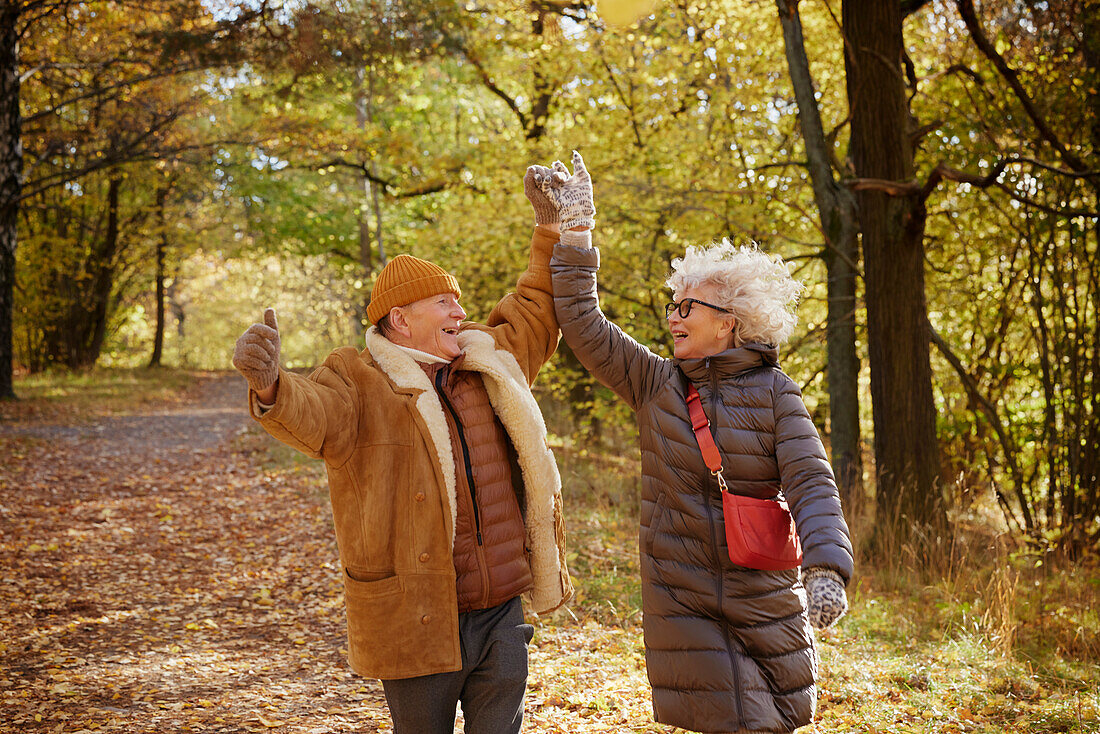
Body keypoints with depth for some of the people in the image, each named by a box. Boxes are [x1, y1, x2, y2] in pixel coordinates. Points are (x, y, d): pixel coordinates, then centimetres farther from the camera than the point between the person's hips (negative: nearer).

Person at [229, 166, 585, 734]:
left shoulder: (489, 360, 11)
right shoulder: (358, 382, -8)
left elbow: (536, 314, 26)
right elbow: (312, 417, -28)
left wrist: (551, 230, 21)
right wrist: (271, 390, -50)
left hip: (500, 614, 5)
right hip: (415, 624, -5)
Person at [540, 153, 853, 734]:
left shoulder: (773, 391, -2)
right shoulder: (655, 382, 4)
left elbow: (811, 482, -13)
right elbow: (582, 324, -1)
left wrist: (827, 568, -28)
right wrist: (573, 230, -6)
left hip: (766, 596, 0)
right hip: (681, 594, 0)